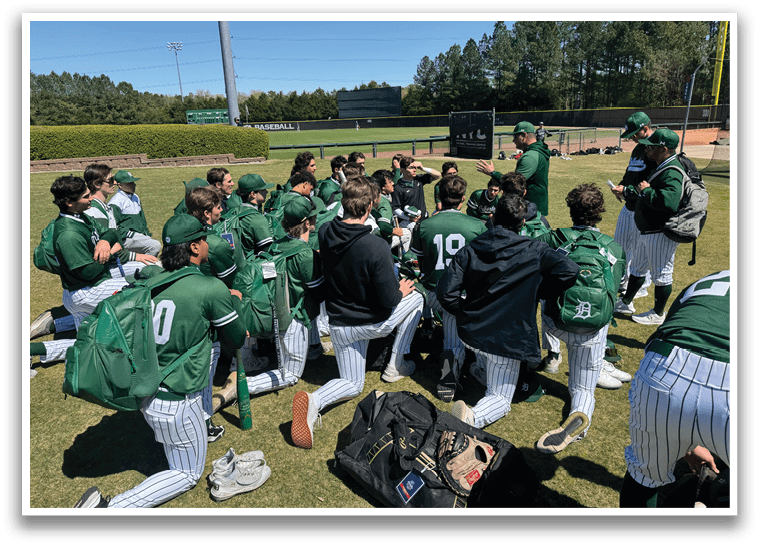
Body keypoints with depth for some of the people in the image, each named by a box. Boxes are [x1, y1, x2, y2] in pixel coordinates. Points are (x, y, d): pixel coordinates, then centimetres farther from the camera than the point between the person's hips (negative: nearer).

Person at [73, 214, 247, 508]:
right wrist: (234, 301, 13)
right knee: (188, 473, 16)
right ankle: (113, 507, -1)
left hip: (144, 390, 7)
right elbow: (236, 339, -4)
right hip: (175, 403, -6)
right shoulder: (212, 288, -18)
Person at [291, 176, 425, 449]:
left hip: (338, 324, 5)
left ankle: (314, 400, -11)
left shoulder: (324, 233, -11)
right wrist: (401, 291, 0)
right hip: (373, 323, -5)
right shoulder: (376, 247, -29)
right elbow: (390, 300, -23)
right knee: (416, 297, 23)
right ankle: (396, 365, 27)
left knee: (352, 385, 23)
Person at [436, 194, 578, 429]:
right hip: (508, 339, -4)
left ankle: (479, 366, 31)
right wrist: (539, 293, -5)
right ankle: (473, 418, -21)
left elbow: (445, 291, -9)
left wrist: (465, 314, 9)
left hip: (470, 331, 5)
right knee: (500, 398, 6)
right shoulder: (533, 250, -8)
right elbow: (569, 270, -20)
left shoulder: (470, 249, -3)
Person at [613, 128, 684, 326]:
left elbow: (670, 201, -40)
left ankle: (658, 314, 20)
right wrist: (629, 189, 12)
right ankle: (626, 303, 37)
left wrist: (646, 191, -27)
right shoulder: (661, 167, 10)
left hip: (661, 235, -11)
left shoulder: (672, 172, -24)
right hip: (648, 232, 11)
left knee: (661, 274, 5)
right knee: (637, 267, 21)